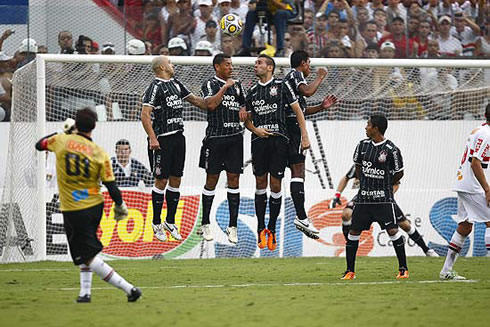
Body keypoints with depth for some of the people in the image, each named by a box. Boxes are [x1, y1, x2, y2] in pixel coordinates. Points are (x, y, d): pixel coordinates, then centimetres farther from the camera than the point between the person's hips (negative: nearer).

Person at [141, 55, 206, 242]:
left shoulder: (176, 84, 13)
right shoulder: (155, 87, -11)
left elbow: (194, 100, 26)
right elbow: (145, 115, -17)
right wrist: (152, 138, -23)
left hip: (178, 137, 8)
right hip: (162, 140, -8)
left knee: (176, 180, 9)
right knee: (161, 180, -3)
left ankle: (170, 222, 18)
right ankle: (157, 224, 6)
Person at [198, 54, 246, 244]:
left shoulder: (236, 85, 15)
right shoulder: (210, 84, -2)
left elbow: (243, 105, 29)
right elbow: (210, 104, -19)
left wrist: (243, 112, 7)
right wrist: (225, 88, -15)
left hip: (235, 137, 5)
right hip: (215, 137, -5)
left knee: (234, 179, 1)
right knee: (212, 180, 2)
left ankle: (232, 226, 3)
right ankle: (205, 224, 12)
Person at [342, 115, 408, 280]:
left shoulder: (391, 149, -9)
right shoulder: (363, 145, 5)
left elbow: (399, 173, 3)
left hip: (383, 198, -4)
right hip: (363, 197, 5)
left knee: (392, 231, -10)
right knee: (353, 232, 1)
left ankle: (403, 269, 1)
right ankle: (350, 271, 10)